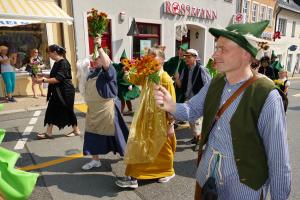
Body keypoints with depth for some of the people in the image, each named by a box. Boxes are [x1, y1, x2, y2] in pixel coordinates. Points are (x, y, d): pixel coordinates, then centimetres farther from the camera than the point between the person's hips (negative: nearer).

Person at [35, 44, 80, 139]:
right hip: (57, 92, 9)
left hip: (65, 91, -9)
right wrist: (44, 78, 7)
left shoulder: (63, 63, -18)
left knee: (68, 110, 3)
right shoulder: (56, 63, 11)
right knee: (51, 110, 8)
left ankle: (76, 130, 20)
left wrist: (43, 80, -21)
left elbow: (58, 79, -24)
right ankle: (48, 132, 17)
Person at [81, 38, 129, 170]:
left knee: (113, 132, 4)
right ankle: (95, 160, 24)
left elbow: (107, 63, -35)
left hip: (107, 109, -8)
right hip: (93, 110, 8)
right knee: (92, 133, 10)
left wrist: (99, 47, -33)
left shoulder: (109, 71, -11)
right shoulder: (93, 73, 13)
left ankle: (126, 154, 26)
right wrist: (89, 105, 21)